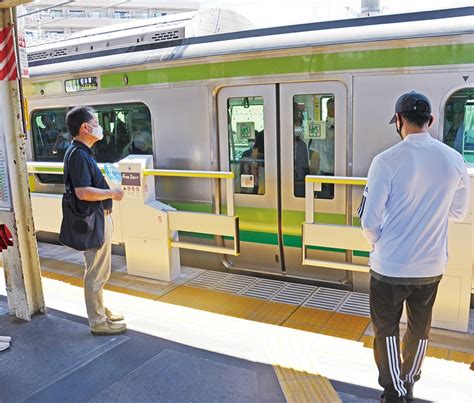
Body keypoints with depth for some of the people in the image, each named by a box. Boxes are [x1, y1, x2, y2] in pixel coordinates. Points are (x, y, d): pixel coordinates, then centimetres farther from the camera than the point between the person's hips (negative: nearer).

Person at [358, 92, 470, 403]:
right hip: (432, 264, 4)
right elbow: (459, 212, 8)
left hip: (391, 264, -4)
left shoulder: (387, 161, -17)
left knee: (387, 329, 15)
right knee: (420, 329, 22)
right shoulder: (455, 160, -4)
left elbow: (370, 220, -15)